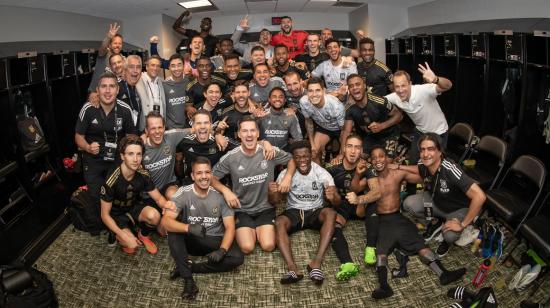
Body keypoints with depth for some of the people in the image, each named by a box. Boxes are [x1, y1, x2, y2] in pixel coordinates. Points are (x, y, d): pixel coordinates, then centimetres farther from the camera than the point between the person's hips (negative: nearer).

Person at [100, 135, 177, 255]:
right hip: (116, 215, -3)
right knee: (132, 246, -26)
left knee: (154, 215, -29)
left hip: (134, 207, 4)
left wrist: (165, 203, -35)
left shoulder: (143, 175, -18)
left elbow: (158, 198, -8)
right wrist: (125, 236, -28)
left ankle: (143, 236, 4)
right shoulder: (111, 181, -30)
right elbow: (105, 215, -20)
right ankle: (121, 237, 10)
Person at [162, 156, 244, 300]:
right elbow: (166, 221, -25)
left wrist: (222, 250, -29)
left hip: (215, 241, 1)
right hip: (191, 240, -1)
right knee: (173, 232, -31)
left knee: (237, 258, -25)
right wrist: (189, 228, -43)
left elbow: (230, 227, -11)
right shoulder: (183, 193, -13)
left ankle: (188, 267, -16)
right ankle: (189, 280, -27)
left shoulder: (220, 195, -9)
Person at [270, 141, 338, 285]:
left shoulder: (321, 173, -9)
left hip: (315, 212, 0)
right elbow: (275, 201, -7)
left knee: (330, 213, -33)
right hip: (294, 212, 1)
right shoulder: (286, 173, -6)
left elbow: (337, 201, -15)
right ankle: (293, 268, -44)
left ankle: (316, 262, -38)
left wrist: (333, 197, -41)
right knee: (278, 223, -32)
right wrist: (272, 193, -32)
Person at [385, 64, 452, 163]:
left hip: (438, 132, -4)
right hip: (420, 131, 5)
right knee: (413, 160, 15)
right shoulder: (395, 98, -19)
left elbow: (448, 85, -47)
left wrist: (435, 80, -68)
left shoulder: (423, 90, -35)